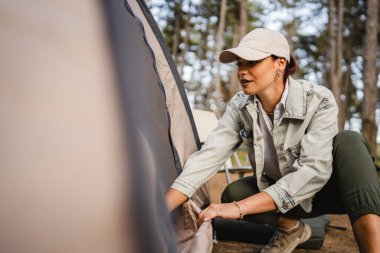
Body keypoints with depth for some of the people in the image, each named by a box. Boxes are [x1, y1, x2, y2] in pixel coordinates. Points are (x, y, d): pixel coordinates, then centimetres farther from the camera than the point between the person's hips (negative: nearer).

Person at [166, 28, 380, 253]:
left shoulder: (318, 101, -27)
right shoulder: (240, 107, -14)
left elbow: (314, 171, -36)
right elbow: (209, 155, -22)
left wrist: (240, 208, -43)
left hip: (327, 190, -4)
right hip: (281, 192, 4)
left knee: (348, 142, -32)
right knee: (233, 194, -23)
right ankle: (292, 229, 5)